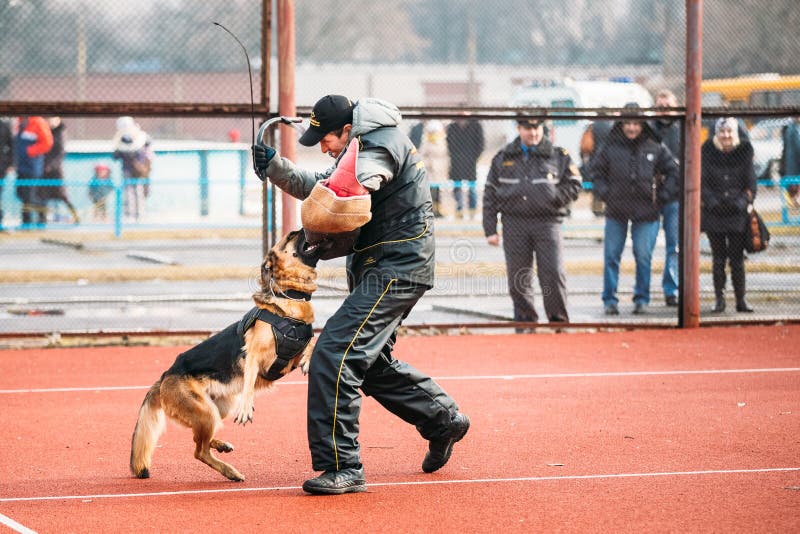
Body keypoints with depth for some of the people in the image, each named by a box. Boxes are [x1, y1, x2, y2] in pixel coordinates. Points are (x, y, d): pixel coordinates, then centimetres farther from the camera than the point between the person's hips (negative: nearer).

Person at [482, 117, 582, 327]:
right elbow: (490, 195, 11)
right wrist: (490, 229, 5)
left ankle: (559, 322, 0)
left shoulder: (559, 156, 7)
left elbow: (574, 186, 7)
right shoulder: (503, 158, 11)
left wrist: (550, 195, -10)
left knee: (553, 274, -11)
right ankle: (525, 322, 16)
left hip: (547, 221, -2)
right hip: (514, 224, 2)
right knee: (518, 279, 4)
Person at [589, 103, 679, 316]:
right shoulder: (611, 147, 1)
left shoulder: (655, 147, 1)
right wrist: (604, 193, 2)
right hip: (616, 212, 1)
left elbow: (673, 172, 10)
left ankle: (642, 299, 13)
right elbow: (597, 171, 13)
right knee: (611, 256, 1)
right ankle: (609, 300, 8)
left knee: (643, 257, 1)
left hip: (645, 212, 0)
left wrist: (661, 196, 3)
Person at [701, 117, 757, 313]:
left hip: (737, 213, 0)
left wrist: (744, 201, -8)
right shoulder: (707, 150, 1)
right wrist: (708, 201, -11)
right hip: (714, 212, 0)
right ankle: (719, 299, 9)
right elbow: (702, 180, 1)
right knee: (718, 258, 3)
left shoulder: (744, 150, 3)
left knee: (737, 258, 1)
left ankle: (741, 299, 8)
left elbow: (750, 181, 4)